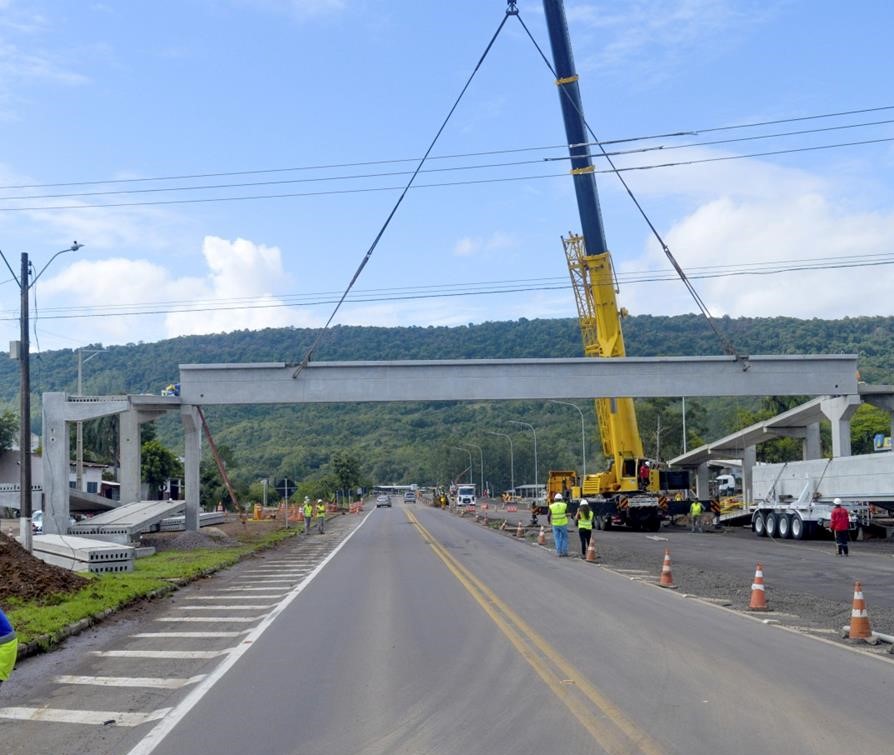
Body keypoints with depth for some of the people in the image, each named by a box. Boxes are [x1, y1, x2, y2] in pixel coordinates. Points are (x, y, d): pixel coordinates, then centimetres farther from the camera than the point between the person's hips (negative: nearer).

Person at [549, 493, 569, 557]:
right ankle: (564, 552, 8)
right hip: (563, 524, -1)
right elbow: (567, 514, 3)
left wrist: (549, 522, 20)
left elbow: (549, 516, 0)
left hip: (555, 524, 1)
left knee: (557, 539, 8)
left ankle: (559, 552, 5)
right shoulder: (564, 505, -5)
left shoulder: (551, 506, -4)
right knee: (564, 538, 12)